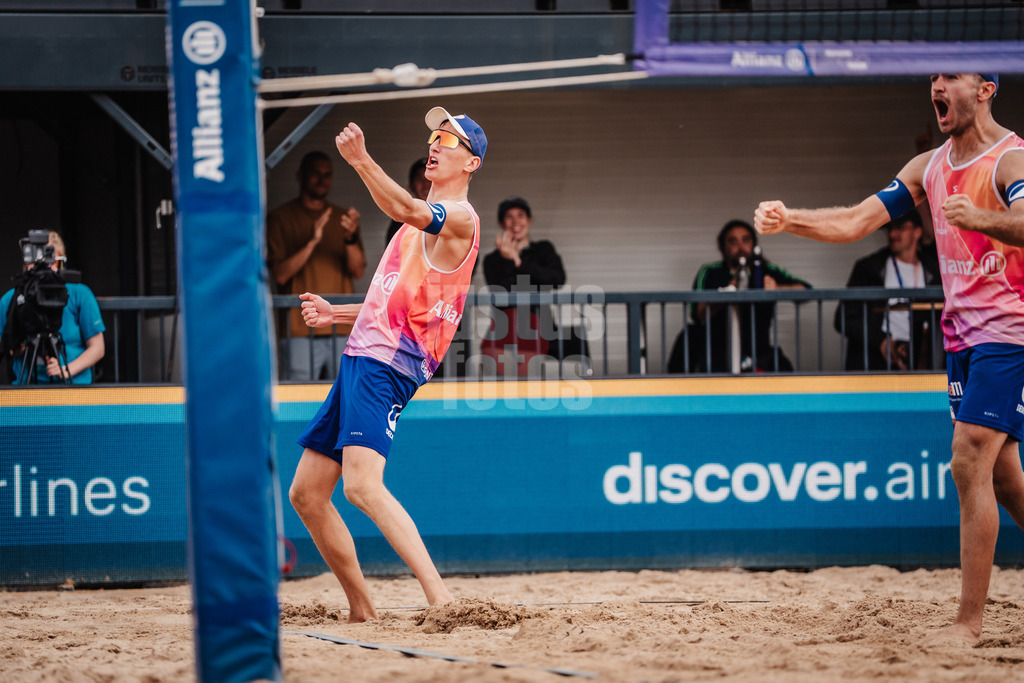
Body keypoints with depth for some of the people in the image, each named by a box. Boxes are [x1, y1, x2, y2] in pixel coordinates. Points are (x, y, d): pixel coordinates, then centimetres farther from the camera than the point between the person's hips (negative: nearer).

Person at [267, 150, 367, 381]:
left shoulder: (342, 218, 17)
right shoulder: (280, 218, 6)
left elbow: (358, 271, 7)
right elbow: (280, 274, -3)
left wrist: (350, 238, -12)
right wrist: (312, 242, -16)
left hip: (342, 328, 3)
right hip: (300, 330, -3)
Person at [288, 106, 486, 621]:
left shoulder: (461, 217, -6)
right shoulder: (421, 223, 25)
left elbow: (407, 210, -29)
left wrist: (361, 161, -43)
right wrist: (334, 313, 20)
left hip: (389, 366, -10)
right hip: (360, 360, 10)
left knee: (362, 484, -29)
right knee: (306, 492, 9)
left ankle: (439, 597, -36)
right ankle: (362, 612, 16)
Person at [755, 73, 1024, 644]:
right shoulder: (929, 167, 11)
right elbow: (857, 221, 7)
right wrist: (788, 221, -8)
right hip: (961, 333, 8)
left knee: (969, 465, -16)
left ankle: (970, 620, -15)